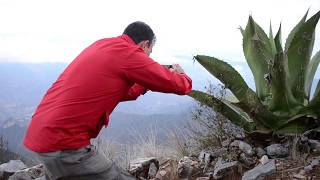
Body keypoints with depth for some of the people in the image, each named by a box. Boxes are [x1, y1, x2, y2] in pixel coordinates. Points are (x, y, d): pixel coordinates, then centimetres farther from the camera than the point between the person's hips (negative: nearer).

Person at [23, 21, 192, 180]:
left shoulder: (102, 45, 14)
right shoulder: (128, 52, -12)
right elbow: (177, 85, -6)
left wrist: (145, 85, 25)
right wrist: (180, 75, 16)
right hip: (64, 143, -10)